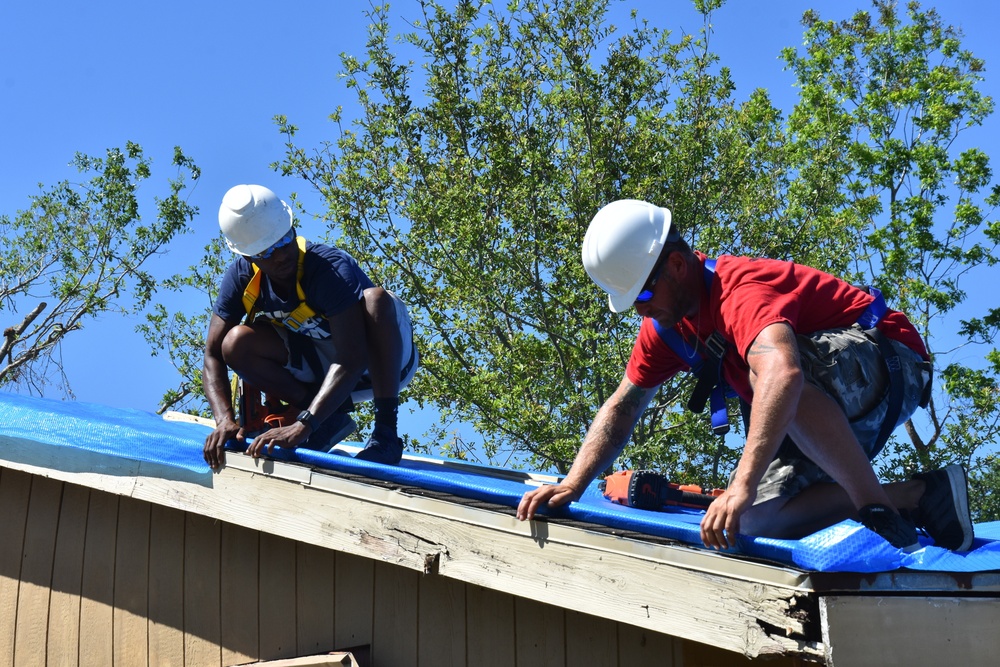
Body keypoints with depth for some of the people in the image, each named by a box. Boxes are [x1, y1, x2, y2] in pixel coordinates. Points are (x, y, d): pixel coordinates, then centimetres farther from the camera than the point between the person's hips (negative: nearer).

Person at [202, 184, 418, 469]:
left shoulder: (333, 269, -31)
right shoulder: (242, 277, -15)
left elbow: (352, 362, -40)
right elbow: (213, 354, -14)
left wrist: (302, 426, -49)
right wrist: (225, 420, -31)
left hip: (382, 365, -4)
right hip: (321, 369, 5)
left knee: (375, 298, -36)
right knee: (236, 343, -20)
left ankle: (386, 432, -33)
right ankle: (330, 419, -9)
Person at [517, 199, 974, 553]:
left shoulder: (740, 290, -30)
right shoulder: (669, 324, 1)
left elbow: (782, 374, -49)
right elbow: (621, 408, 5)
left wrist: (743, 486, -56)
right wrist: (572, 485, -9)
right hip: (827, 415, 10)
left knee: (770, 364, -39)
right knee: (758, 521, -8)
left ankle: (875, 502, -27)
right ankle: (916, 496, -5)